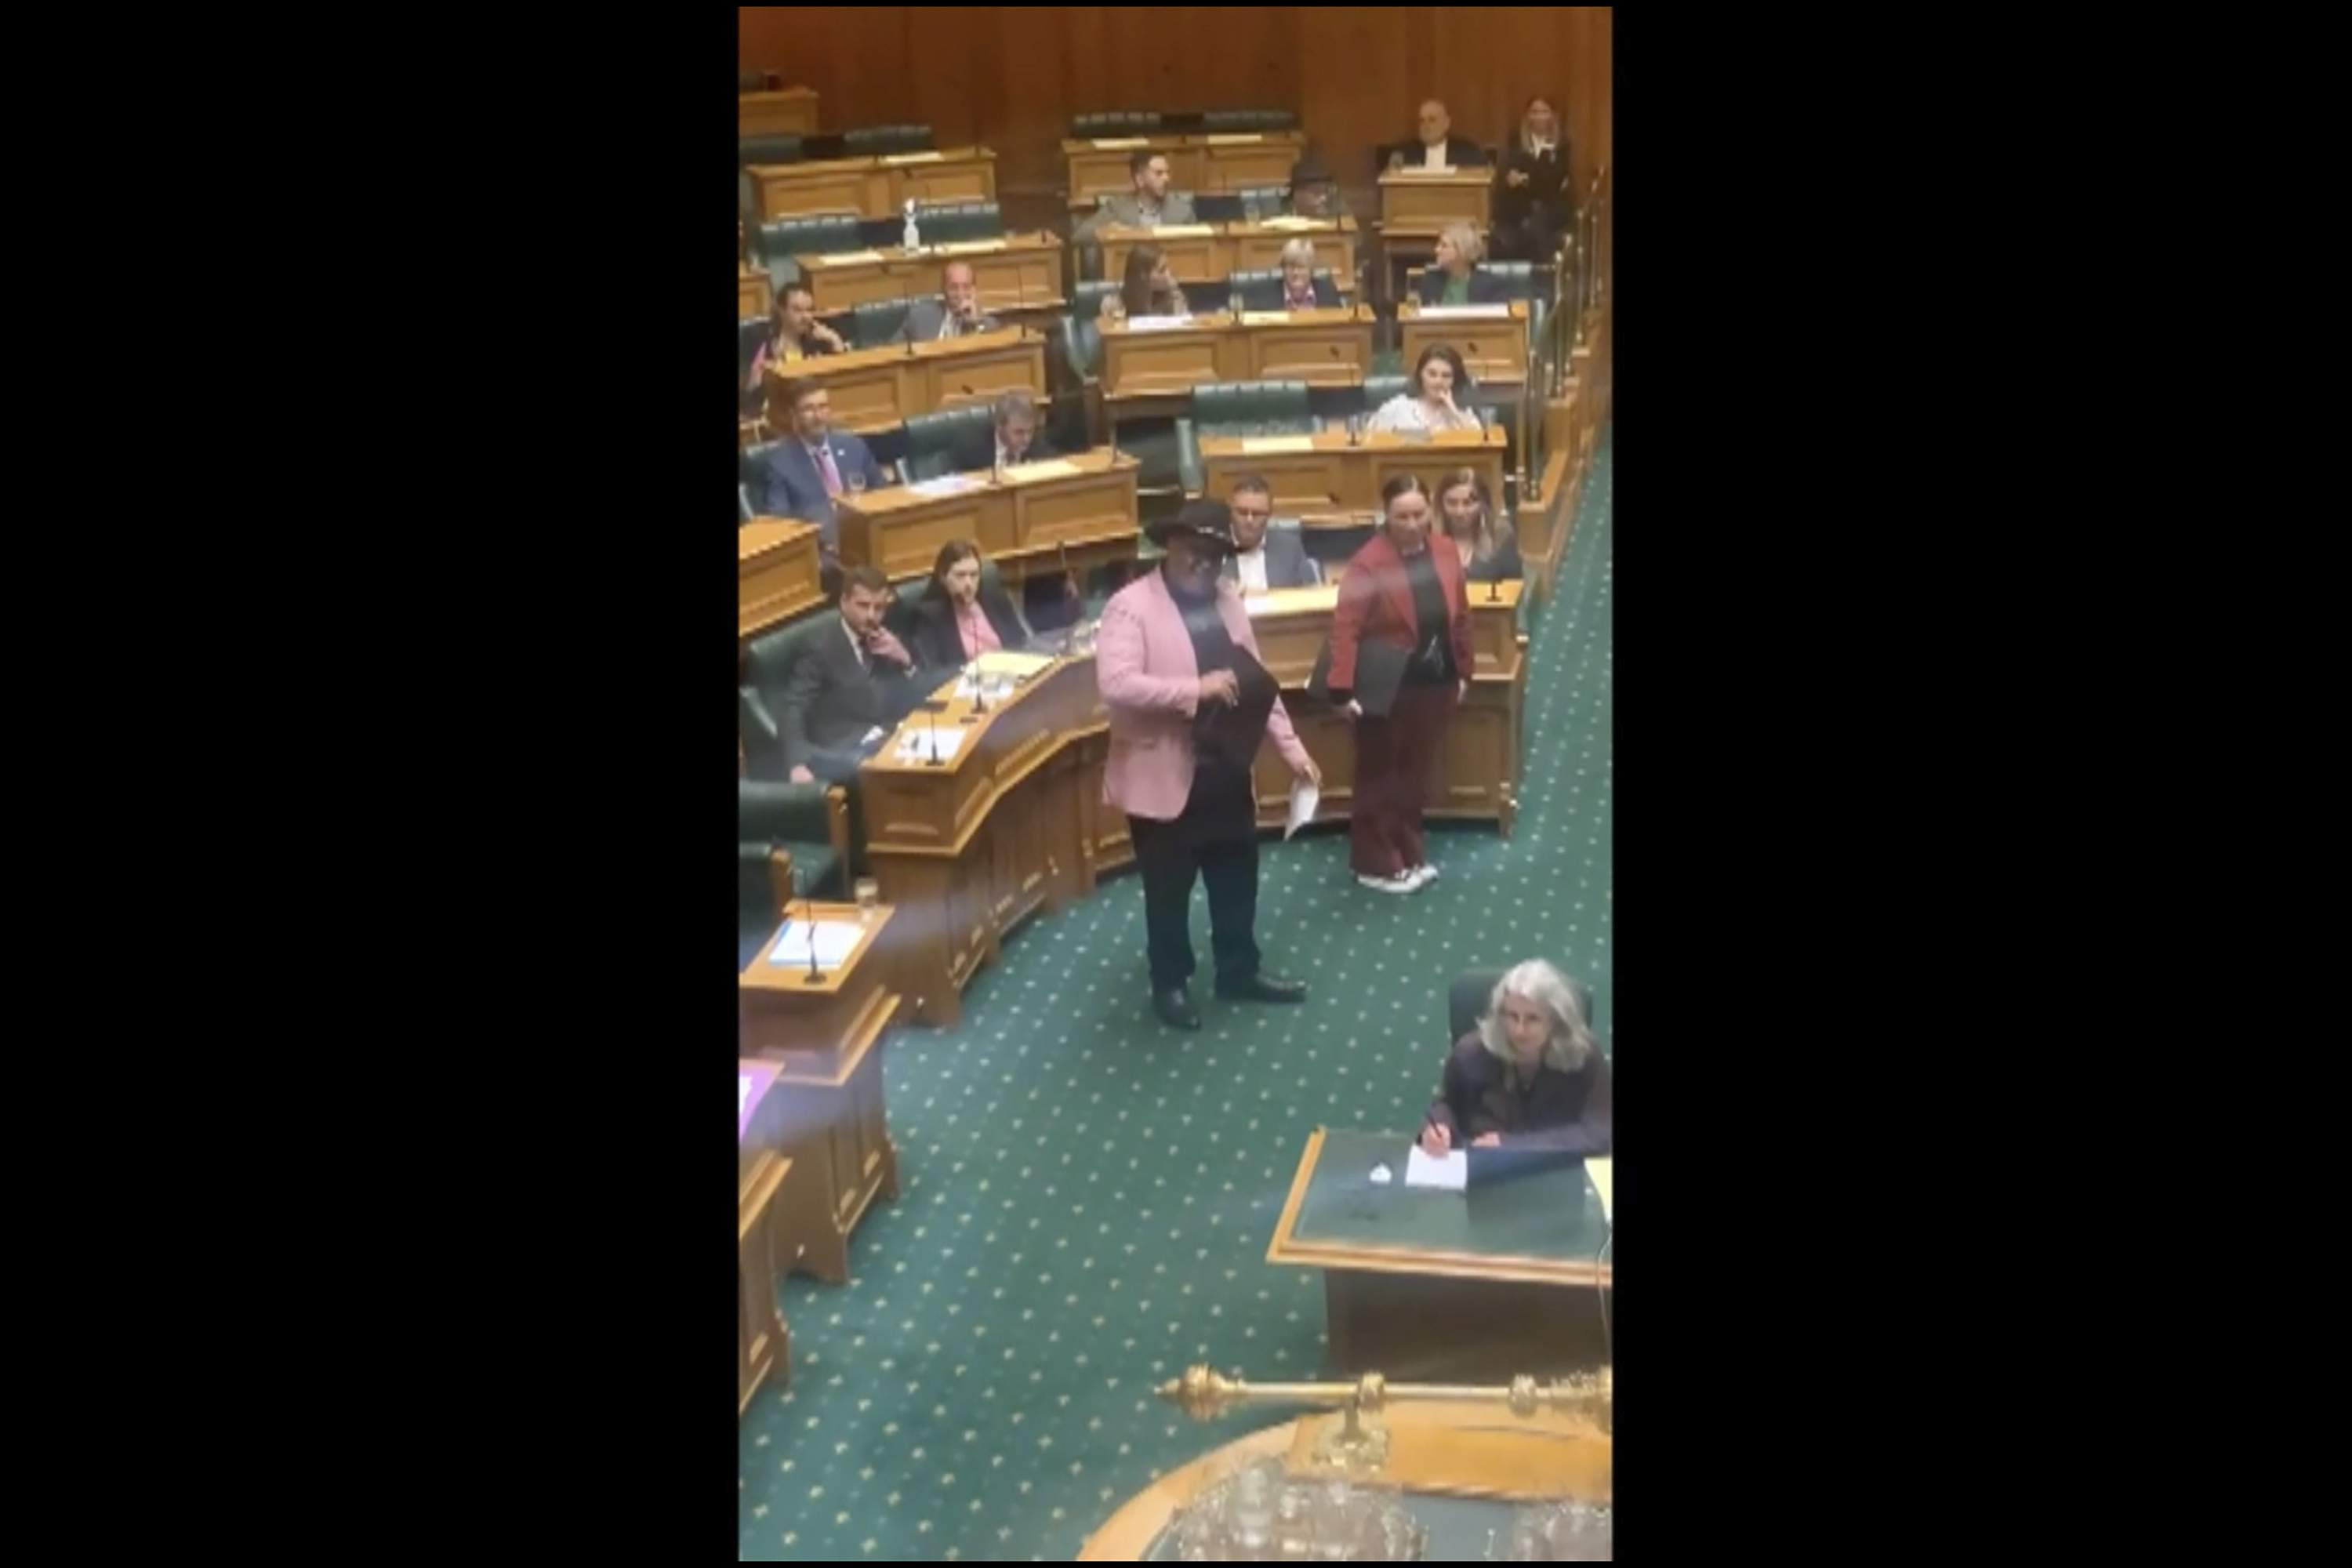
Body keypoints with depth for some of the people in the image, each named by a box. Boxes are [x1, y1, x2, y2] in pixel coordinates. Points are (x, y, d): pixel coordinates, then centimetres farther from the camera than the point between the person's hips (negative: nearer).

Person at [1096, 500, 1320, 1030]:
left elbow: (1257, 681, 12)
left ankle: (1239, 971, 36)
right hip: (1164, 777, -6)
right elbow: (1116, 685, -25)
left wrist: (1291, 748, 5)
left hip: (1229, 772, 6)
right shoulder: (1131, 606, -13)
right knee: (1169, 890, 9)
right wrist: (1196, 690, -27)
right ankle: (1170, 984, 27)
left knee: (1238, 880, 17)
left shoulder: (1228, 603, 7)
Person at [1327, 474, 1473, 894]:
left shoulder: (1445, 557, 3)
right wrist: (1343, 689, -26)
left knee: (1415, 775, 17)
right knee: (1379, 777, 7)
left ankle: (1410, 854, 30)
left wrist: (1463, 672, 13)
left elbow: (1459, 619, 12)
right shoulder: (1368, 563, -17)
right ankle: (1375, 864, 17)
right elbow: (1345, 629, -21)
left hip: (1434, 686, 6)